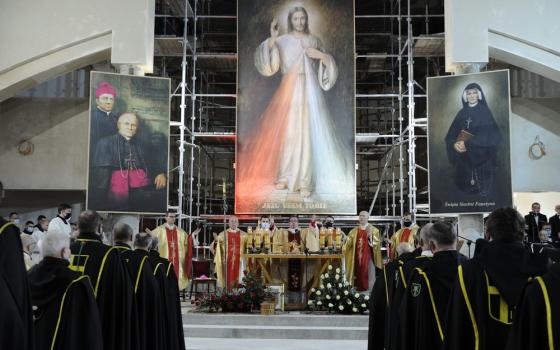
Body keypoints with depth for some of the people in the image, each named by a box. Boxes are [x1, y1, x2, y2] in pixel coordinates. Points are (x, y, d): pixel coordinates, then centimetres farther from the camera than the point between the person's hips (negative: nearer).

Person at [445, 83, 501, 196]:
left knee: (481, 190, -5)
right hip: (464, 159, 4)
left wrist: (467, 144, -20)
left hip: (481, 157, -3)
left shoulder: (485, 112, -2)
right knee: (466, 187, 0)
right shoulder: (462, 113, 10)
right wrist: (455, 144, -15)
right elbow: (451, 134, 7)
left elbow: (487, 134, -14)